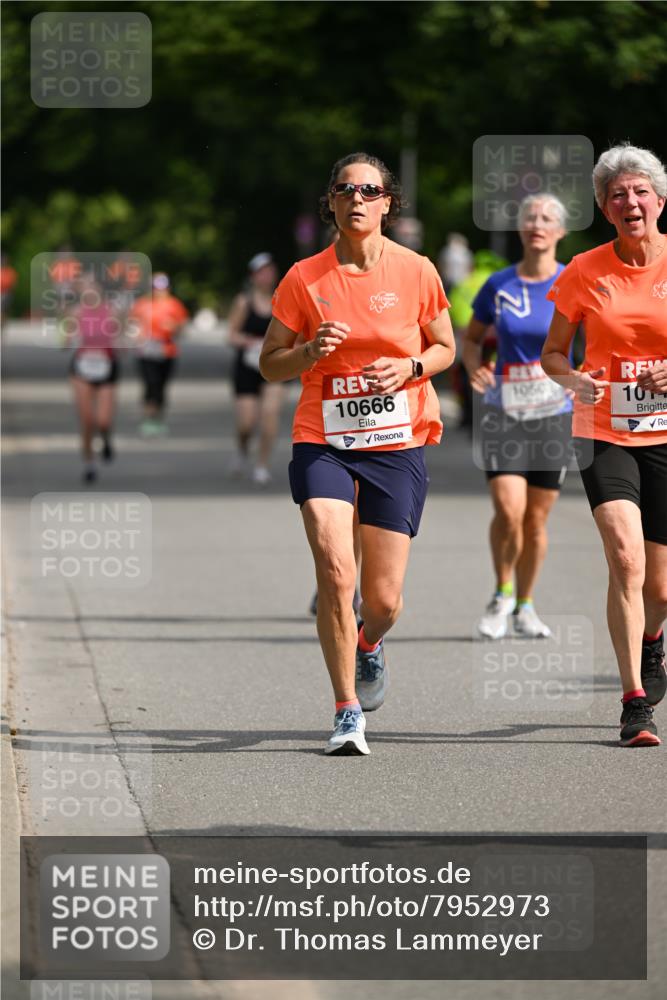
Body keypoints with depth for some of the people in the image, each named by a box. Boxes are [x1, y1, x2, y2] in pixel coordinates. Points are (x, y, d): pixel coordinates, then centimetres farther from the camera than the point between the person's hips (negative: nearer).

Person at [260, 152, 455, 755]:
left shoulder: (416, 272, 0)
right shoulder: (304, 279, -2)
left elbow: (444, 348, 12)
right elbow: (270, 365, 5)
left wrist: (409, 368, -8)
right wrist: (310, 351, -15)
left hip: (397, 445, 1)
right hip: (323, 444, -1)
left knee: (383, 600, 2)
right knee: (335, 571, -20)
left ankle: (369, 642, 40)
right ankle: (347, 711, -8)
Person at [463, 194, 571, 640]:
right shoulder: (499, 285, 1)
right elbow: (472, 337, 14)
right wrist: (474, 367, -7)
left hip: (554, 414, 0)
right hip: (504, 414, 0)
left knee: (537, 520, 6)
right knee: (509, 510, -15)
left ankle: (525, 605, 25)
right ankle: (502, 595, 9)